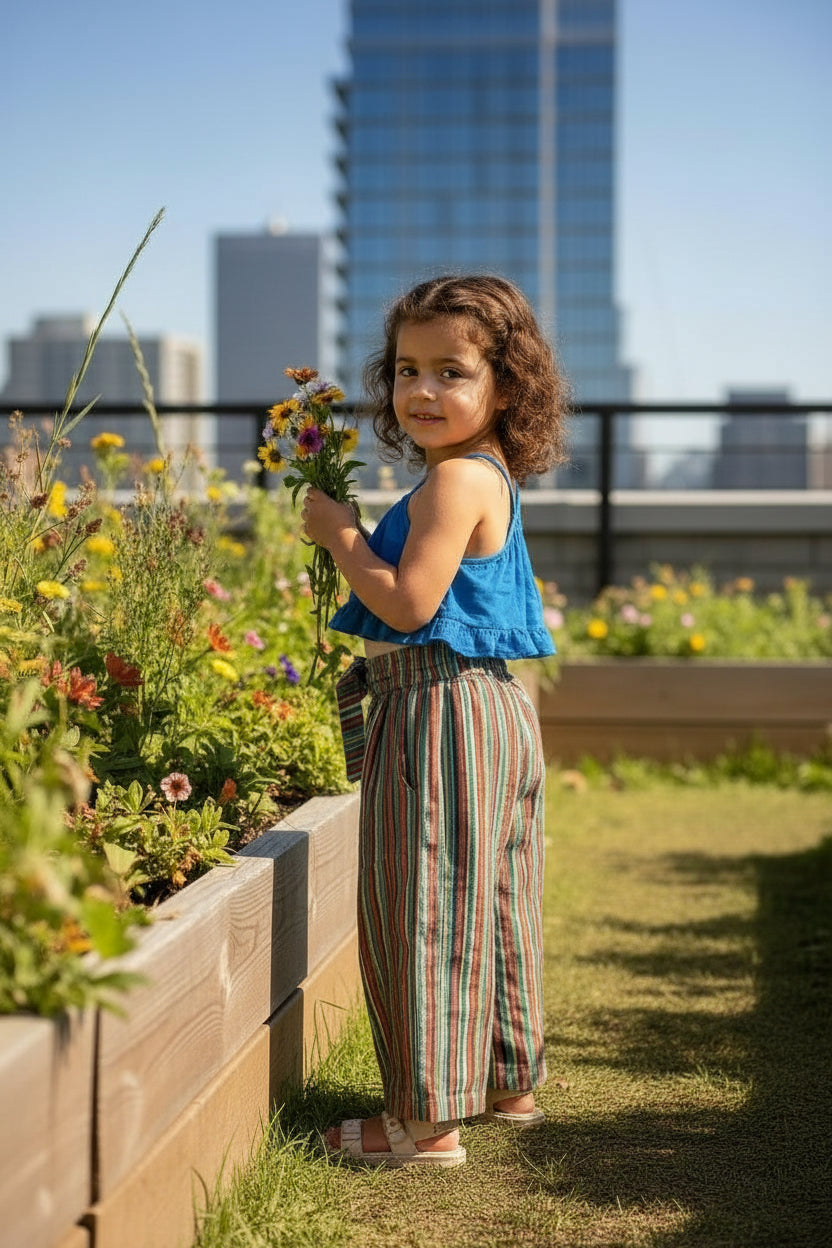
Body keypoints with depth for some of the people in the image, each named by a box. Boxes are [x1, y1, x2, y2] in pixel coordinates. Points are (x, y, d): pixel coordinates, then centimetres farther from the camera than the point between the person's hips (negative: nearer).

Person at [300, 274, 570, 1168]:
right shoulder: (489, 480, 15)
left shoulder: (456, 480, -17)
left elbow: (409, 602, -24)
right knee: (489, 906, 18)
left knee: (425, 910, -4)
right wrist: (350, 534, 14)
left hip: (441, 714, -11)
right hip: (490, 704, 11)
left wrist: (339, 533, -12)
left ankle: (428, 1118, 3)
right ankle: (508, 1082, 31)